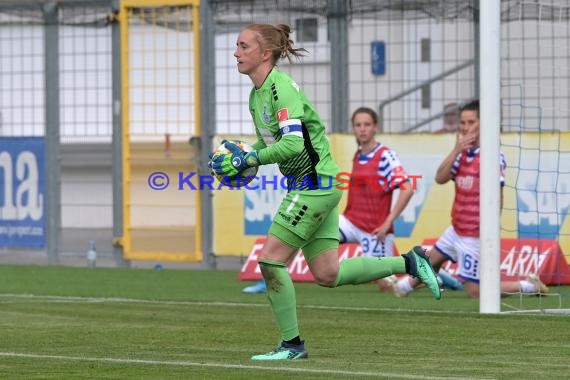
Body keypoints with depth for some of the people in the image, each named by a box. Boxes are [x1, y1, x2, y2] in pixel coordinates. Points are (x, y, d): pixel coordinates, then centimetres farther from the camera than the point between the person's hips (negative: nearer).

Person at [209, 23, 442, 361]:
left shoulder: (281, 87, -17)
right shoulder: (256, 95, 11)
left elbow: (293, 143, -27)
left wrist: (248, 160, -25)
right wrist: (242, 158, 4)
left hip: (315, 183, -9)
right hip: (307, 185, 9)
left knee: (271, 259, -8)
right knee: (327, 275, 7)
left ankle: (292, 344, 2)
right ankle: (409, 262, 16)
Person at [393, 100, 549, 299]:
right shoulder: (464, 153, 6)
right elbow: (440, 178, -3)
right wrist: (456, 150, -15)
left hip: (474, 237, -8)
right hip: (457, 229, 8)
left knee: (475, 292, -3)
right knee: (432, 258, 29)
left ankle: (529, 286, 7)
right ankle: (411, 283, 58)